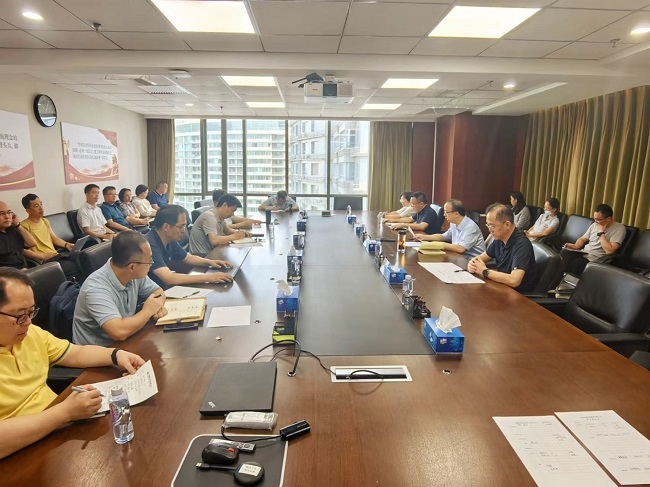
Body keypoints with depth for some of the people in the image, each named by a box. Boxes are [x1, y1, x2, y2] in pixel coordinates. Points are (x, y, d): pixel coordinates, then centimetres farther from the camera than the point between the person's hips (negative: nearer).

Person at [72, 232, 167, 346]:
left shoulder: (135, 274, -8)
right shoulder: (97, 288, -28)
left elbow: (158, 291, 10)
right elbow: (120, 332, -37)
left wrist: (158, 306, -12)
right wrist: (148, 311, -21)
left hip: (123, 344, 7)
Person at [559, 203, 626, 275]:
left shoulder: (619, 228, -9)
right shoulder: (594, 224, 11)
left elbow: (609, 251, -21)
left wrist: (601, 232, -14)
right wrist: (575, 246, -4)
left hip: (595, 259, -6)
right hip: (583, 253, 6)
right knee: (563, 253, -27)